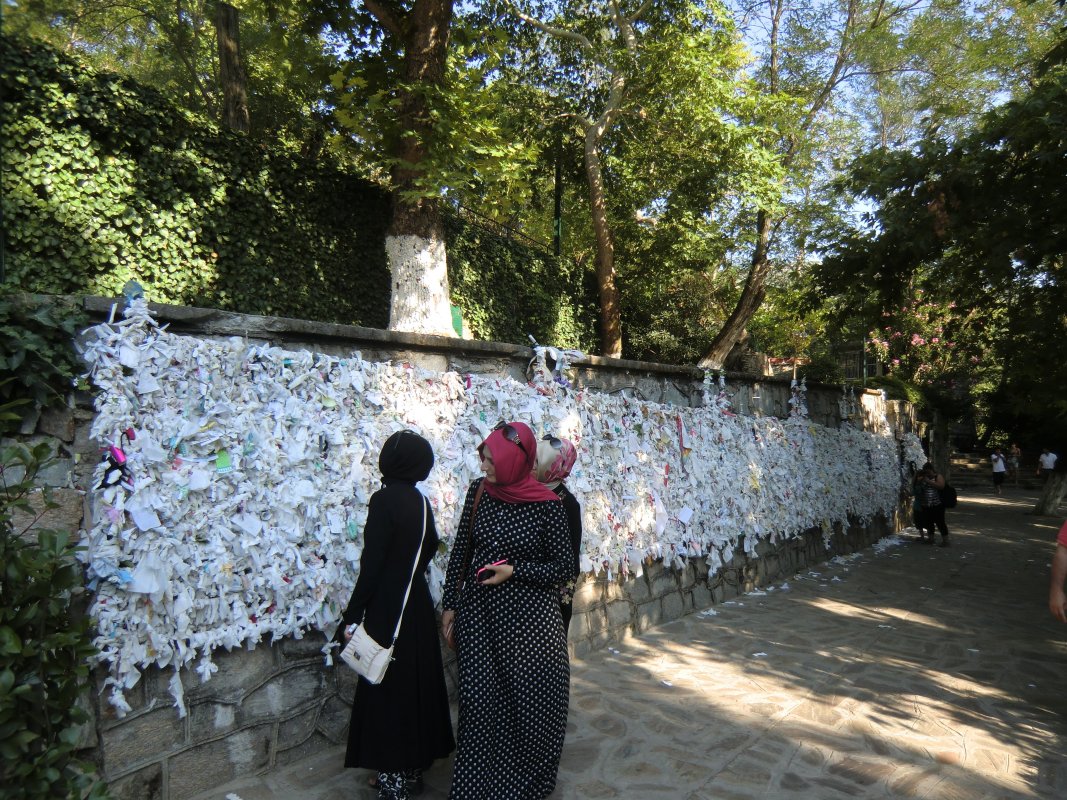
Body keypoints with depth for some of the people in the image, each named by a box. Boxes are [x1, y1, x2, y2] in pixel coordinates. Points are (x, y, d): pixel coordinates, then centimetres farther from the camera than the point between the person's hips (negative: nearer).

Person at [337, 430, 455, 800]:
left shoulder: (384, 499, -17)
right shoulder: (419, 500, 4)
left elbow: (371, 564, -19)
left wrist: (352, 615, -13)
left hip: (388, 607, -7)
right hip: (416, 603, 7)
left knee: (388, 688, 5)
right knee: (416, 682, 16)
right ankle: (413, 768, 31)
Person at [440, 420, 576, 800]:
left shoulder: (547, 505, -12)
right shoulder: (478, 491, -3)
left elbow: (564, 568, -5)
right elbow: (460, 551, 6)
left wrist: (514, 571, -16)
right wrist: (450, 605, 7)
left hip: (529, 620, -2)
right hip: (478, 613, 3)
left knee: (531, 705, 10)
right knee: (481, 704, 9)